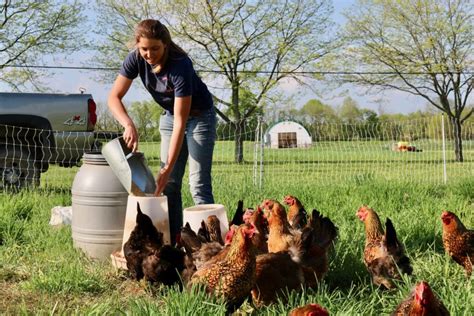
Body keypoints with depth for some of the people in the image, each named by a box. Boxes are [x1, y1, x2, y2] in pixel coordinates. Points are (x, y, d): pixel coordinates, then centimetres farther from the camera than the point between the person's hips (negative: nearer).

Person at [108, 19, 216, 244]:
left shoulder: (180, 66, -33)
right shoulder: (136, 59, -18)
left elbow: (180, 122, -34)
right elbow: (114, 97, -14)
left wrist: (168, 167, -35)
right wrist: (129, 125, -33)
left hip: (199, 116, -5)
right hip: (169, 116, 5)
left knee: (199, 185, -13)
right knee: (170, 184, 0)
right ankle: (172, 241, 2)